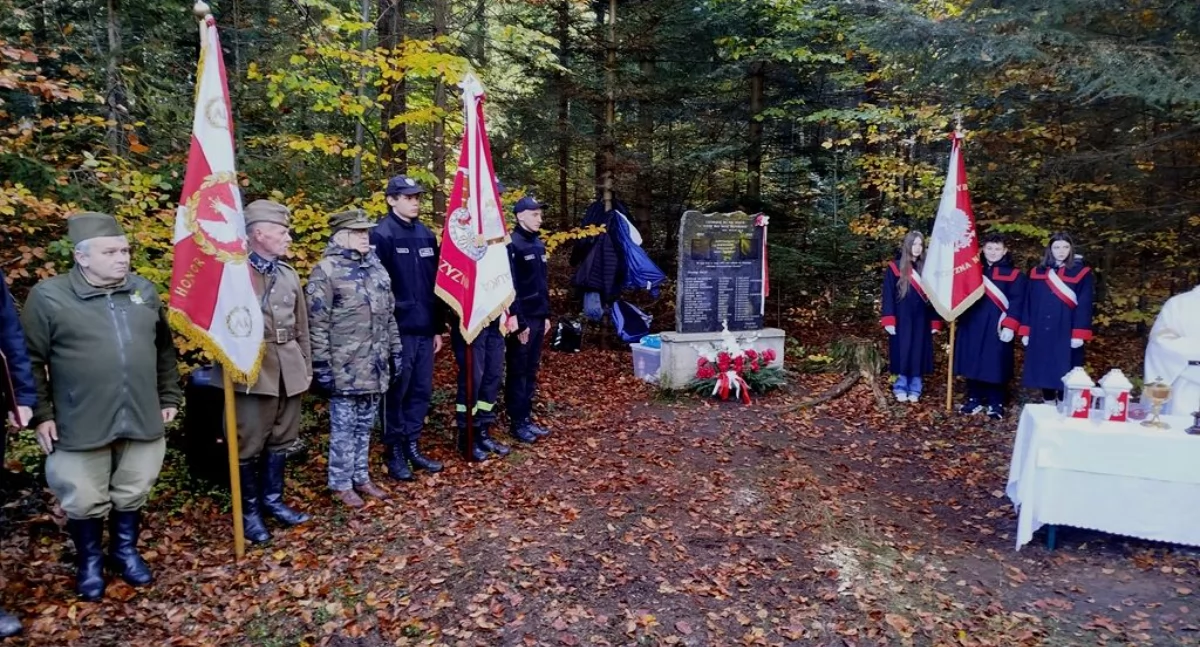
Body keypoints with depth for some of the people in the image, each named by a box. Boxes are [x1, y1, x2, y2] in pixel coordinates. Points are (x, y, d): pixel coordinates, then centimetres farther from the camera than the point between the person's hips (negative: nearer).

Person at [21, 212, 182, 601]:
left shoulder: (144, 291, 5)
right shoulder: (49, 296, -8)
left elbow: (165, 350, 13)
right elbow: (31, 361, -4)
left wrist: (169, 397, 11)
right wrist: (41, 413, -7)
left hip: (142, 419, 3)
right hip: (81, 425, -3)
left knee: (132, 493, 16)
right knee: (85, 500, 9)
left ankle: (125, 551, 37)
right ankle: (89, 562, 32)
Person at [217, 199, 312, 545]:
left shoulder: (289, 274, 12)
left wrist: (306, 367, 14)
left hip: (289, 371, 6)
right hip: (254, 370, -6)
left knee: (281, 439, 15)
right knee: (249, 444, 4)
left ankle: (273, 499, 31)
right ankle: (250, 511, 19)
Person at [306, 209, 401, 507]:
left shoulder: (376, 268, 11)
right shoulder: (326, 272, -10)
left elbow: (389, 315, 17)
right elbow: (317, 324, -13)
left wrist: (395, 351, 15)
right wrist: (321, 365, -15)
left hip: (375, 366, 6)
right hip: (345, 368, -6)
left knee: (365, 425, 16)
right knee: (344, 426, 4)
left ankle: (361, 477, 28)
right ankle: (341, 483, 18)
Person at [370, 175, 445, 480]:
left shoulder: (426, 235, 11)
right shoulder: (381, 235, -9)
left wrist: (438, 327, 14)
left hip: (424, 329, 6)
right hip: (398, 329, -6)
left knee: (421, 391, 12)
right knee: (396, 393, 4)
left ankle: (413, 448, 25)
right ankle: (394, 454, 17)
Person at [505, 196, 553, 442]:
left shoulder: (539, 245, 13)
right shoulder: (512, 245, -13)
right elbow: (510, 288, -17)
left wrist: (546, 315, 15)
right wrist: (518, 322, -18)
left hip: (538, 318, 8)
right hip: (522, 320, -8)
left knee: (531, 371, 13)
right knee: (518, 372, 1)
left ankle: (527, 418, 22)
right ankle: (517, 423, 10)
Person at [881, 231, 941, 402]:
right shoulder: (894, 268, -2)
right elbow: (888, 296, -5)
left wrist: (935, 321, 6)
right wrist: (889, 321, -12)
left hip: (921, 319, 3)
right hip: (902, 319, -3)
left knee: (918, 353, 5)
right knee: (902, 352, 1)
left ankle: (915, 390, 14)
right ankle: (901, 389, 12)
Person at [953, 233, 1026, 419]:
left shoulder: (1014, 274, 1)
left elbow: (1016, 303, -6)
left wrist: (1010, 326, -16)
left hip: (997, 329, -3)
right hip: (972, 326, 4)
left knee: (996, 365, -1)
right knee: (972, 362, 6)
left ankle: (996, 404, 10)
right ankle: (975, 399, 18)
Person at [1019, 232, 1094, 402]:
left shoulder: (1081, 272, 1)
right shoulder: (1037, 272, 9)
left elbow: (1084, 305, -4)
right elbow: (1029, 303, 9)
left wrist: (1079, 334, -11)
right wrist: (1025, 331, 3)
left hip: (1066, 334, -3)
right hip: (1040, 334, 3)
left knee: (1063, 373, -1)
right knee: (1044, 371, 7)